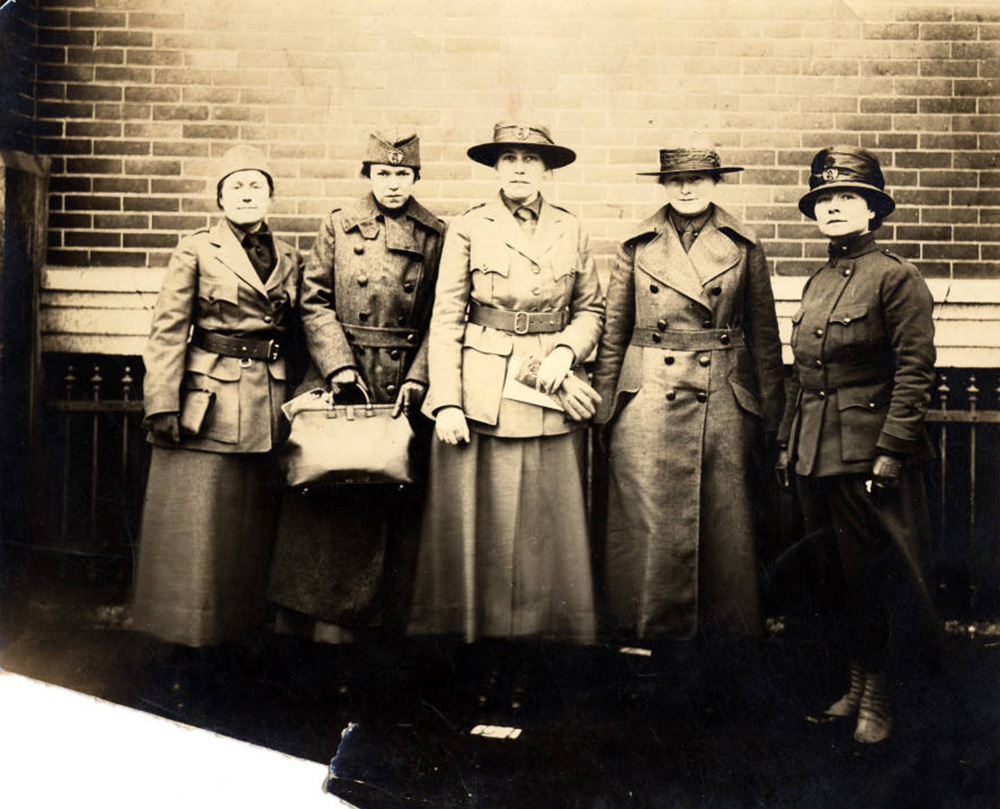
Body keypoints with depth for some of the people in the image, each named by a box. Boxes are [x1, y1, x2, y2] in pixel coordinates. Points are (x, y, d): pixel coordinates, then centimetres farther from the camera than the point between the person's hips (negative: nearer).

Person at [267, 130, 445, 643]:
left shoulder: (436, 236, 5)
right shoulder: (337, 227, 7)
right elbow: (315, 301, 3)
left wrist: (418, 379, -9)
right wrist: (338, 366, -9)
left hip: (405, 384, 0)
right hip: (343, 381, 0)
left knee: (398, 502, 3)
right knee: (329, 499, -4)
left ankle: (388, 624, 13)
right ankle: (326, 618, 6)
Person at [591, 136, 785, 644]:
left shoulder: (743, 247, 6)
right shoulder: (637, 246, 6)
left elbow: (764, 336, 9)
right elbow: (613, 333, 8)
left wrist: (770, 413, 6)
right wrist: (604, 409, 5)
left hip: (725, 405, 1)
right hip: (648, 404, 0)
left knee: (724, 525, 5)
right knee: (648, 524, 1)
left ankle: (724, 631, 19)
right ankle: (648, 630, 14)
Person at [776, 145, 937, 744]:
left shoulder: (896, 278, -8)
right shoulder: (819, 283, 14)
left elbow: (915, 373, -13)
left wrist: (891, 452, -18)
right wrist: (789, 443, 15)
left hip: (865, 452, -7)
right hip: (815, 455, 7)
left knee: (865, 576, -1)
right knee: (837, 574, 12)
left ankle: (877, 699, 13)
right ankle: (857, 687, 25)